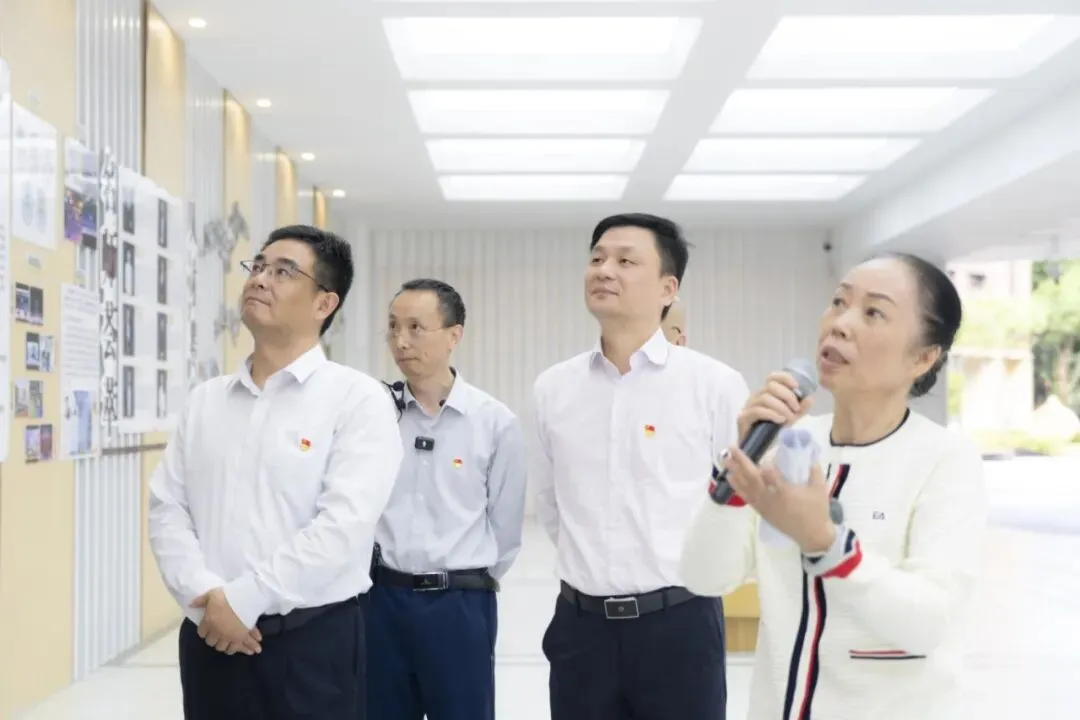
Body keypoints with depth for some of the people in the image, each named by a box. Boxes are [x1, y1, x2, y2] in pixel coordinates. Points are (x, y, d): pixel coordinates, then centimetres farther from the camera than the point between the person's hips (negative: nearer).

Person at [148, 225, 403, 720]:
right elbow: (167, 507, 5)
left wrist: (243, 600, -15)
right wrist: (205, 597, -11)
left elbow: (345, 523, -16)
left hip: (313, 639, -4)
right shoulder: (205, 400, 10)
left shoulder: (358, 398, -7)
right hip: (209, 635, 4)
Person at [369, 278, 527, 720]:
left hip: (459, 605, -2)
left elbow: (505, 525, 2)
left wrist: (471, 583, 9)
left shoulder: (495, 422, -6)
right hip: (382, 599, 2)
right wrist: (393, 580, 7)